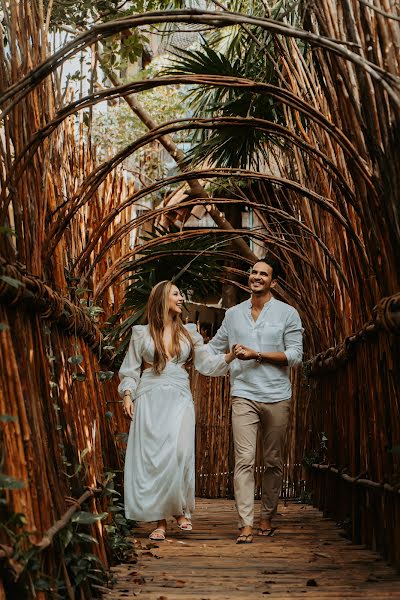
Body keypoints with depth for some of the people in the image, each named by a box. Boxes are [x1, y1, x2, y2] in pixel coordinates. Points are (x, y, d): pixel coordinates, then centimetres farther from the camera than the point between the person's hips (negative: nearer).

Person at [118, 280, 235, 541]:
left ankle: (180, 509, 3)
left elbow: (207, 363, 10)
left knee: (178, 455, -15)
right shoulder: (141, 333, 8)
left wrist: (231, 355, -5)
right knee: (150, 458, -5)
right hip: (150, 401, -1)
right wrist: (127, 394, -4)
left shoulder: (189, 333, 14)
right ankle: (160, 520, 3)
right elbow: (130, 369, 10)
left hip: (179, 400, 1)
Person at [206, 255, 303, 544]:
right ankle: (246, 524, -9)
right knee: (244, 459, -9)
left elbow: (295, 356, -5)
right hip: (244, 395, 1)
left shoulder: (288, 313, 3)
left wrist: (256, 354, -12)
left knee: (273, 461, 8)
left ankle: (267, 517, 22)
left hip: (277, 397, -1)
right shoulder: (233, 314, 12)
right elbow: (213, 348, 21)